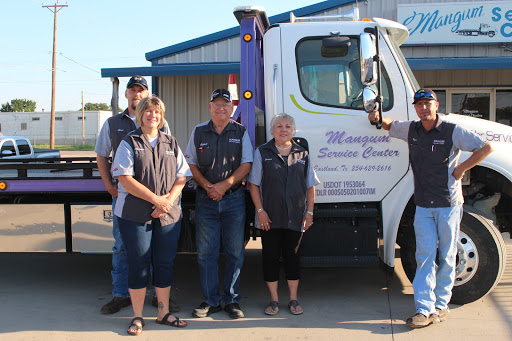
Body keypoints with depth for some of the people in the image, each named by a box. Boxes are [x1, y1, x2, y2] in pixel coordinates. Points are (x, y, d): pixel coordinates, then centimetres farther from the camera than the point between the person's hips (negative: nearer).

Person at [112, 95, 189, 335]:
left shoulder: (171, 144, 13)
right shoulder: (129, 143, 1)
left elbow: (182, 176, 9)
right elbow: (125, 178, -9)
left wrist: (169, 200, -10)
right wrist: (156, 199, -14)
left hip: (168, 215, 3)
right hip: (135, 214, -3)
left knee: (165, 263, 7)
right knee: (138, 264, 1)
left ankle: (164, 313, 21)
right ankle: (137, 316, 14)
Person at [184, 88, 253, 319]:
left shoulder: (241, 132, 5)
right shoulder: (199, 132, 9)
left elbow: (246, 165, -1)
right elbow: (191, 164, 7)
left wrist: (224, 185, -13)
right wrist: (207, 186, -9)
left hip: (234, 198, -1)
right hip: (205, 198, 1)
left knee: (234, 251, 2)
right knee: (206, 252, 2)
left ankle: (232, 300, 13)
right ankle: (210, 300, 12)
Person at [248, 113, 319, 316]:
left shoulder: (302, 154, 8)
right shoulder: (262, 153, 3)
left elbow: (310, 186, 10)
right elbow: (254, 185, 1)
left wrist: (309, 212, 3)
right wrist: (260, 210, -7)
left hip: (295, 217, 1)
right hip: (270, 217, -1)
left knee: (292, 256, 8)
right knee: (271, 257, 4)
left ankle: (293, 299, 19)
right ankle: (274, 300, 16)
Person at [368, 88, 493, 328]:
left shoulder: (453, 132, -6)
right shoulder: (411, 130, 7)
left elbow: (486, 148, -4)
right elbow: (390, 126, 27)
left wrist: (462, 168, -8)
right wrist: (378, 118, 6)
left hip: (448, 204, -3)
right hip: (423, 206, 3)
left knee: (447, 257, 5)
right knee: (425, 255, -2)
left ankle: (441, 305, 16)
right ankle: (425, 309, -3)